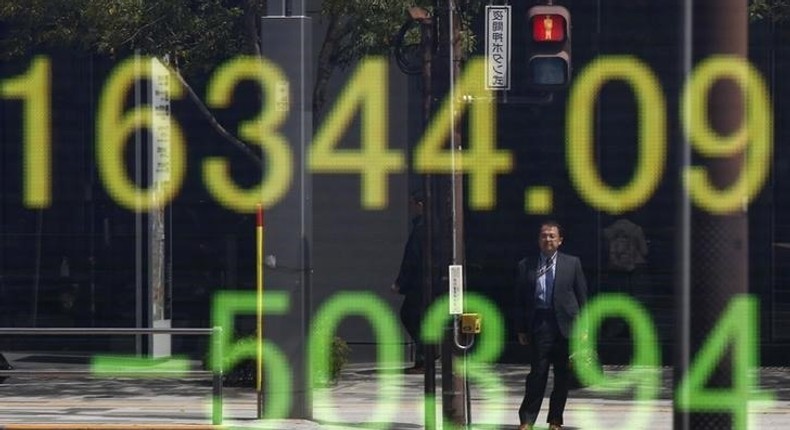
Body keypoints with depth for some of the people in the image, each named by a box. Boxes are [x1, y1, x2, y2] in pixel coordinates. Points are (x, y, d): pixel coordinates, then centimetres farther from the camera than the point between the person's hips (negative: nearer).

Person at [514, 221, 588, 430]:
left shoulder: (572, 263, 6)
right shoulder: (526, 266, 6)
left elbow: (582, 297, 7)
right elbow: (520, 300, 8)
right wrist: (521, 329, 2)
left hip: (565, 325, 1)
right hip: (538, 324, -1)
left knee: (562, 376, 5)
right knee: (537, 373, -4)